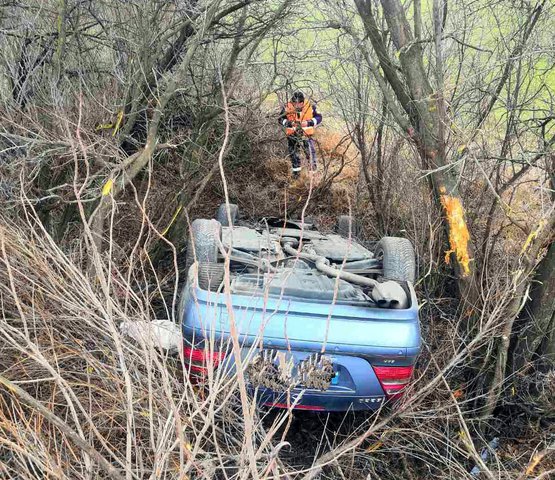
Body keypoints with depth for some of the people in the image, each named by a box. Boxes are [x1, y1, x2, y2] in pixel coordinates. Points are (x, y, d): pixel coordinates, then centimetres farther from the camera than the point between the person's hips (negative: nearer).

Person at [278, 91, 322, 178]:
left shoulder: (310, 107, -10)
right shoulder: (287, 107, -9)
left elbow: (318, 118, -4)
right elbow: (280, 119, -1)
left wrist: (308, 122, -22)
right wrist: (289, 123, -21)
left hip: (306, 134, -1)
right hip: (292, 135, 1)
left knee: (310, 151, -11)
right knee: (293, 153, 5)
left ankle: (313, 164, 20)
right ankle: (296, 171, 24)